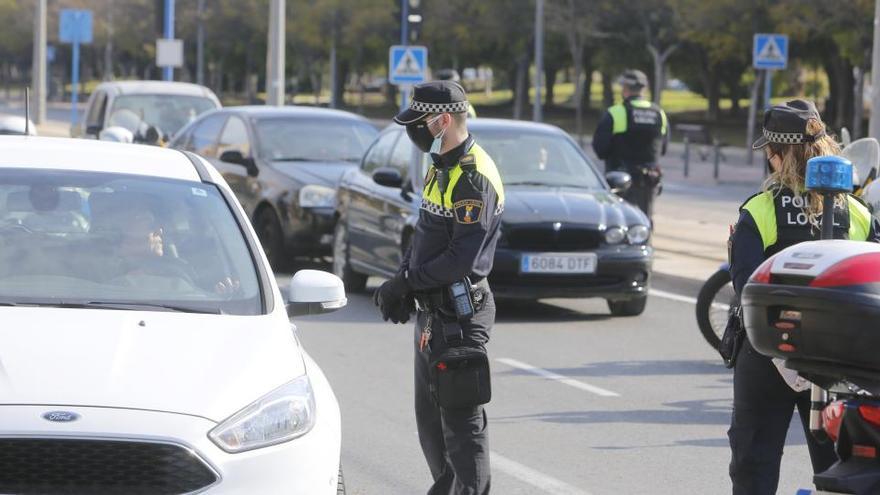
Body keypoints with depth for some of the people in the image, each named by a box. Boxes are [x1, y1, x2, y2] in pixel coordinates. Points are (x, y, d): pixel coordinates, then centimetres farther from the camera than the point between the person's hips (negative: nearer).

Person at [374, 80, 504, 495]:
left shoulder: (475, 178, -19)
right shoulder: (440, 168, 13)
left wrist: (405, 283, -15)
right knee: (430, 416, 18)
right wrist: (401, 281, 1)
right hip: (431, 313, 10)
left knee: (462, 421, -6)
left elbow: (462, 259, -23)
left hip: (459, 317, -10)